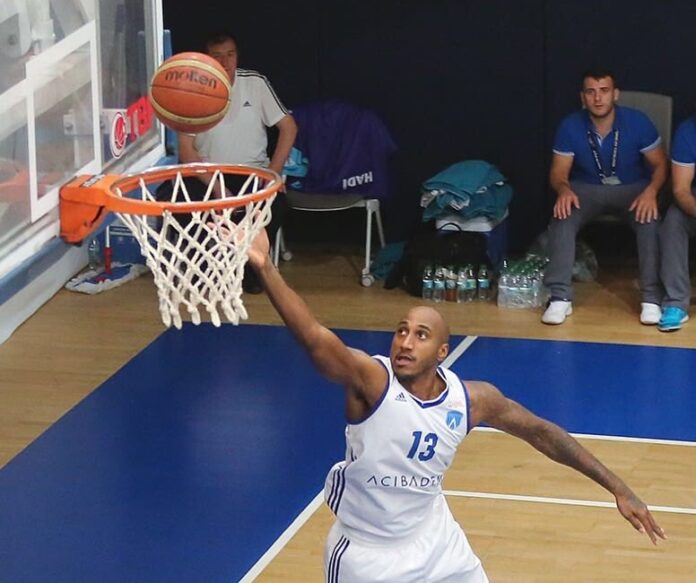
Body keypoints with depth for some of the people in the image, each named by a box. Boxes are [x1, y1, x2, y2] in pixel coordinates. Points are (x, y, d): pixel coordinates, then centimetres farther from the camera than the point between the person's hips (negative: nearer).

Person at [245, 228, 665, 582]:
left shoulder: (473, 399, -11)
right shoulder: (371, 380, -25)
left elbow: (540, 432, 4)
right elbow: (315, 339, -42)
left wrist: (617, 487, 5)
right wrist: (265, 268, -59)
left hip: (434, 541, 4)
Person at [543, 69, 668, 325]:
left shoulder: (637, 122, -16)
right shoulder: (570, 126, -13)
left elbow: (660, 164, -9)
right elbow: (558, 171, -8)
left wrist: (652, 191, -30)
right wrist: (564, 189, -33)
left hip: (633, 188, -1)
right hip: (587, 188, 1)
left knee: (650, 220, -33)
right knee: (561, 218, -30)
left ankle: (652, 298, -24)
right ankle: (560, 297, -25)